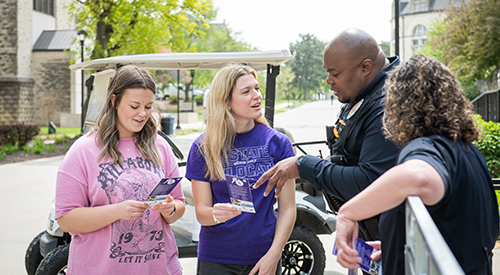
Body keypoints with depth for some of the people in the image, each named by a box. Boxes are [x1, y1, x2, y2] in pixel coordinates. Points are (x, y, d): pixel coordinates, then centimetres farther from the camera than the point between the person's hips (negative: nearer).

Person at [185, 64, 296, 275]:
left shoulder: (277, 142, -3)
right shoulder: (203, 147, -5)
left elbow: (287, 208, -3)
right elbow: (201, 211, -4)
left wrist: (273, 255, -12)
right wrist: (216, 214, -25)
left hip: (263, 258, 1)